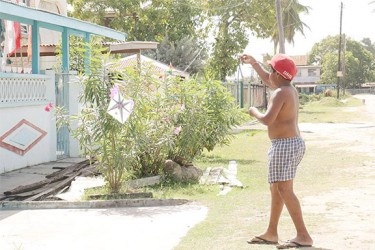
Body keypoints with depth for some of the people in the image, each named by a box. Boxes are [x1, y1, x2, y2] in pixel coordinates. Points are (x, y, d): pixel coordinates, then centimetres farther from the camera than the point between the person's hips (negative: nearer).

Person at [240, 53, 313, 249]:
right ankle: (271, 233, 25)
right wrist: (253, 63, 38)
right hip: (293, 143, 11)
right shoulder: (290, 89, 15)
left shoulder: (280, 93, -15)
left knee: (284, 190, -11)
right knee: (276, 188, 16)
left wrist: (254, 112, -3)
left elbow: (267, 120, -22)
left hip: (285, 145, -11)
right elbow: (267, 80, 34)